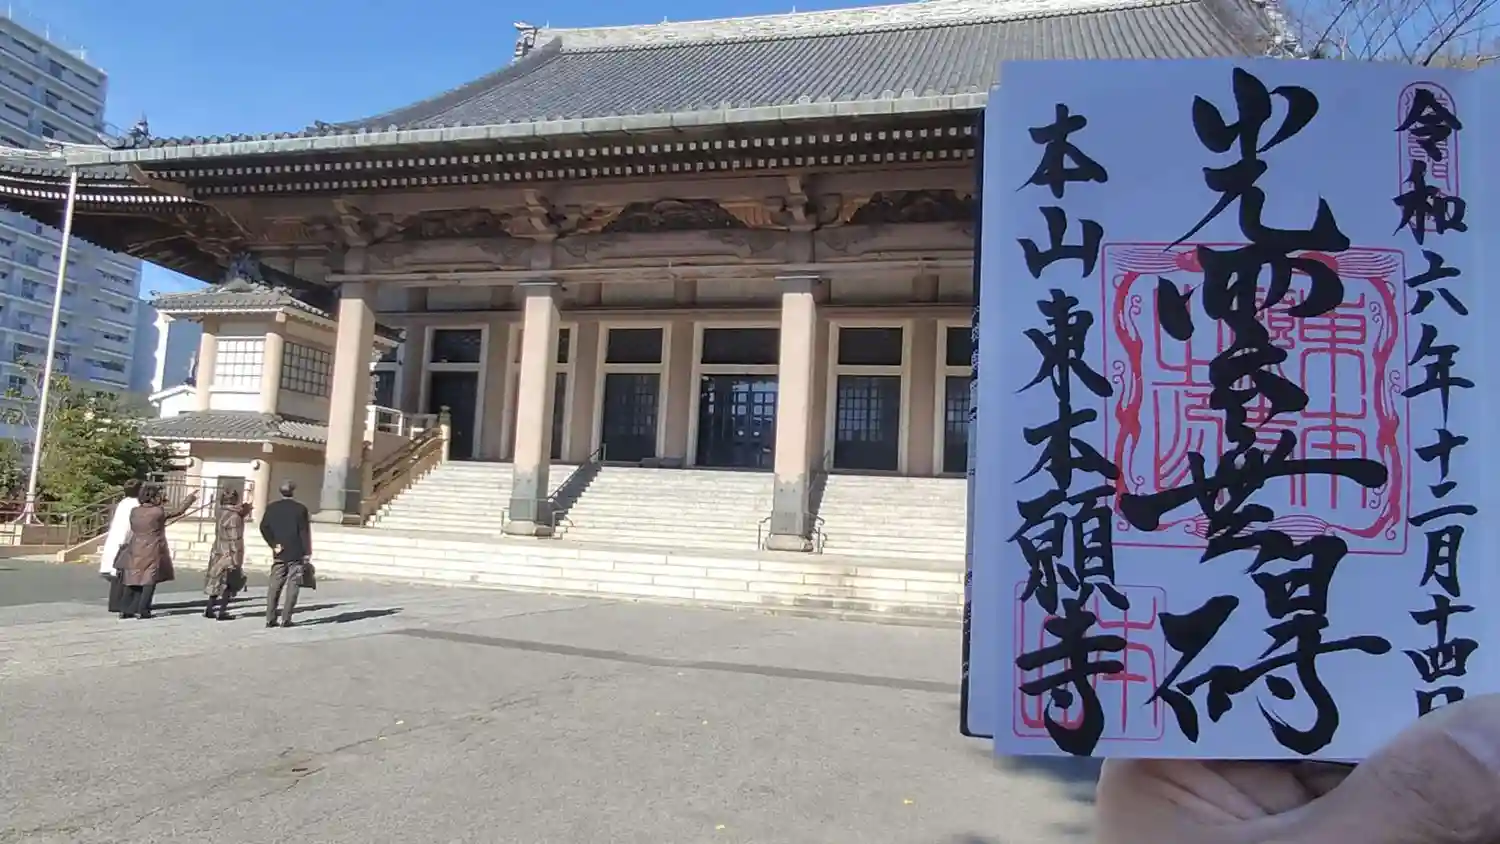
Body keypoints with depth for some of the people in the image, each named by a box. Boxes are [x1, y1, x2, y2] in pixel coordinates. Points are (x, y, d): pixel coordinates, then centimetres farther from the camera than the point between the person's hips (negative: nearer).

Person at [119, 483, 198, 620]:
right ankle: (142, 610, 1)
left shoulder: (134, 512, 2)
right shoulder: (159, 512, -13)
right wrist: (190, 498, 14)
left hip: (135, 551, 5)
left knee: (133, 580, 12)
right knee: (149, 581, 3)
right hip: (152, 551, -5)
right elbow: (179, 511, -3)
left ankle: (125, 610, 15)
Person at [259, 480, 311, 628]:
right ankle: (286, 619, -2)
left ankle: (270, 619, 6)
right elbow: (304, 532, -8)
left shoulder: (271, 507, 4)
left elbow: (264, 527, -2)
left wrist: (274, 544, 0)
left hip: (279, 554, 4)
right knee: (292, 586, 1)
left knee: (275, 586, 9)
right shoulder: (300, 508, -7)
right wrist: (307, 552, -5)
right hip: (296, 554, -3)